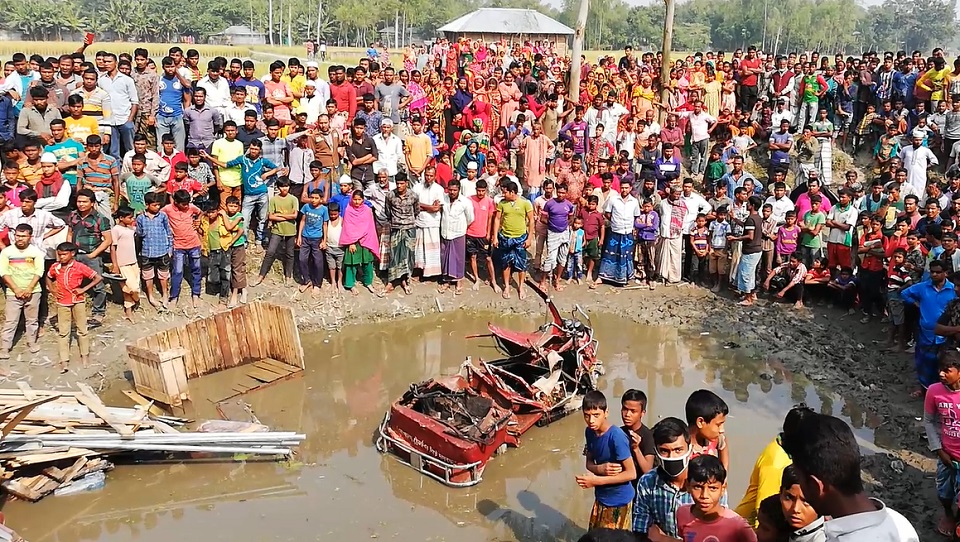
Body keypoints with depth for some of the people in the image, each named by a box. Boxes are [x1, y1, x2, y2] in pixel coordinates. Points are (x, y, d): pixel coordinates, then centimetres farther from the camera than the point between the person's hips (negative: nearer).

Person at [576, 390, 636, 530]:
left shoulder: (616, 436, -26)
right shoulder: (589, 432, -4)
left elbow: (631, 473, -24)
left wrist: (596, 480, -26)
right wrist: (600, 469, -20)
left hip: (618, 500, -6)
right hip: (600, 497, 7)